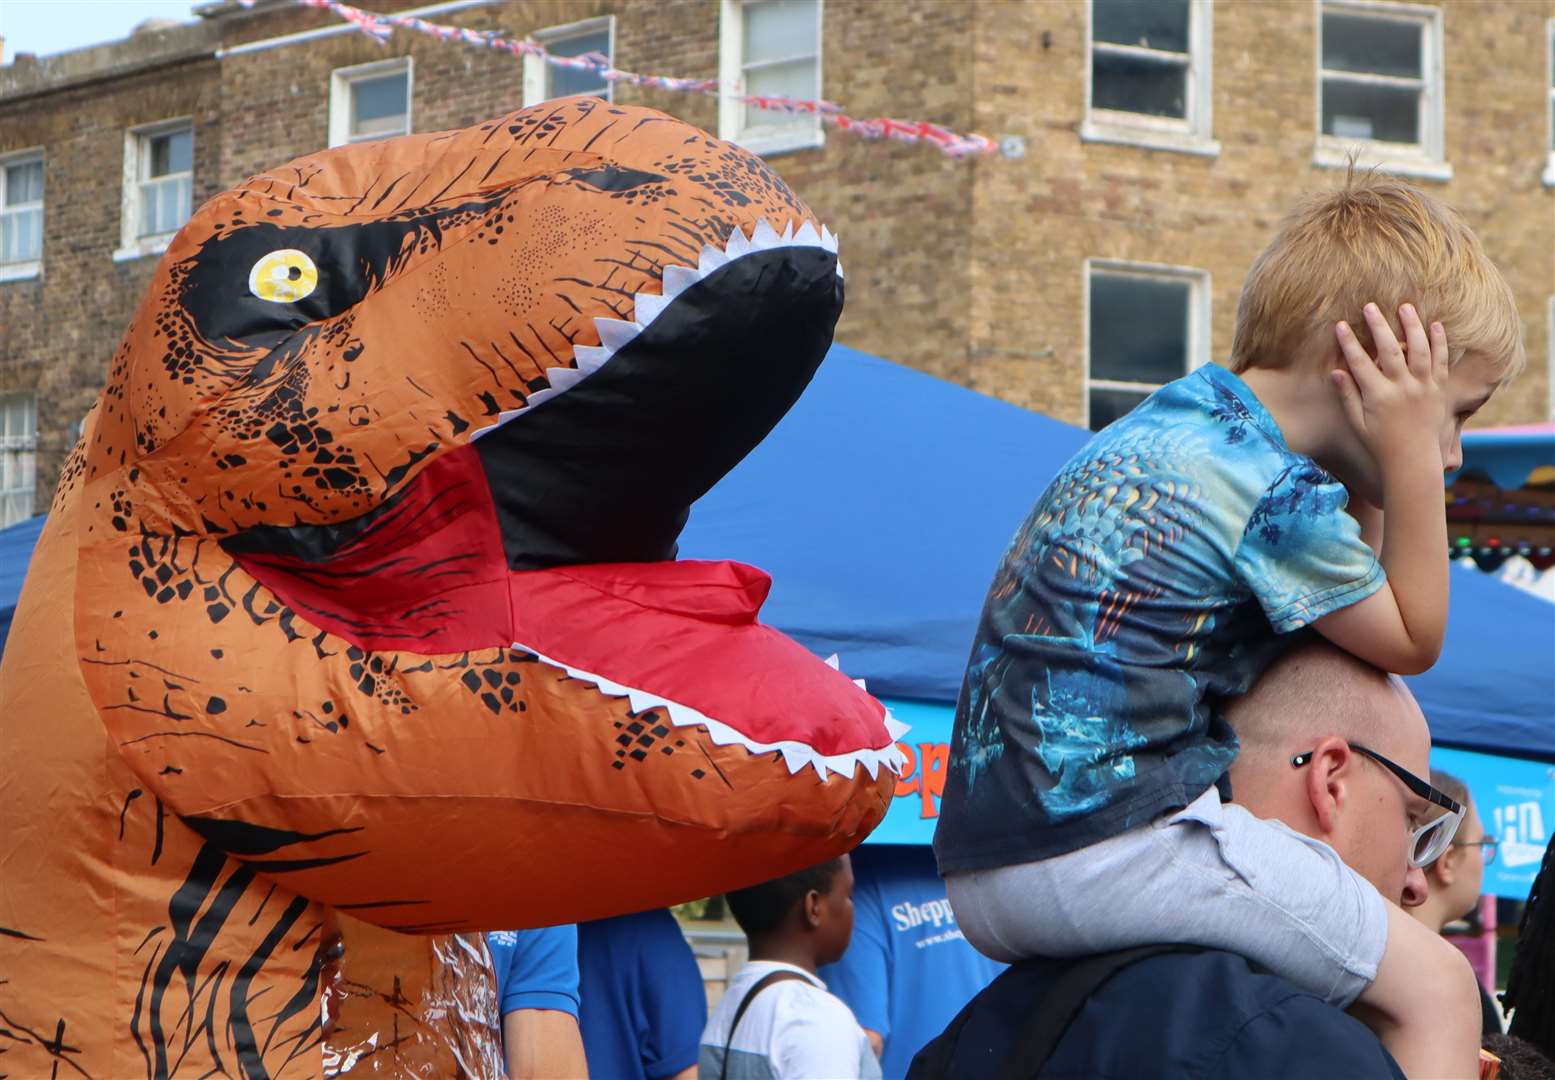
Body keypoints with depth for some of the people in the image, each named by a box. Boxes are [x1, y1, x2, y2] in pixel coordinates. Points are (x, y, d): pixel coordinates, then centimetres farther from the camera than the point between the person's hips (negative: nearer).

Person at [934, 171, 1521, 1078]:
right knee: (1435, 987, -6)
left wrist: (1368, 481, 16)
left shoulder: (1165, 420, 16)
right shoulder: (1280, 491, -13)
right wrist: (1406, 458, 2)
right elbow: (1412, 641, 3)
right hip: (1109, 845, -10)